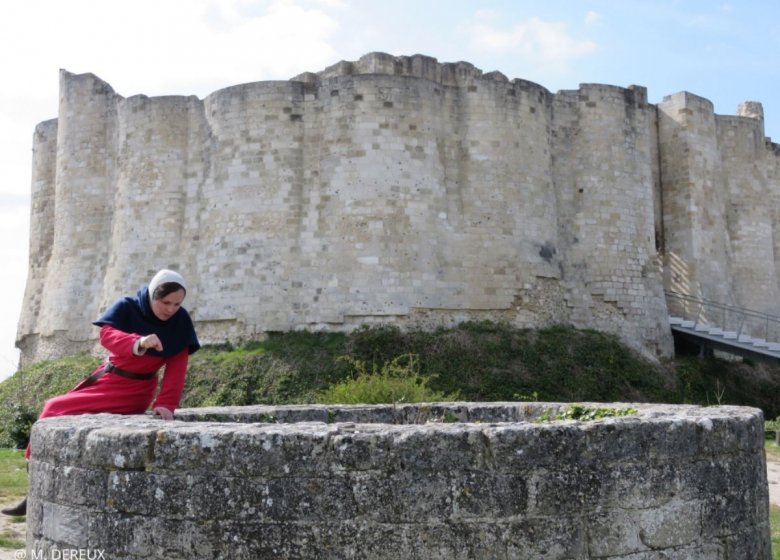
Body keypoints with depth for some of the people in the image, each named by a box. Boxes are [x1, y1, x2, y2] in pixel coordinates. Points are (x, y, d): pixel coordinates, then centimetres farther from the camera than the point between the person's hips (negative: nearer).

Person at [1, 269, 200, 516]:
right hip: (108, 378, 4)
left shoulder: (181, 322, -14)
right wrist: (138, 342, -53)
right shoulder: (127, 308, -15)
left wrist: (166, 403, -29)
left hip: (134, 393, -4)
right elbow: (106, 334, -33)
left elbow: (177, 367, -16)